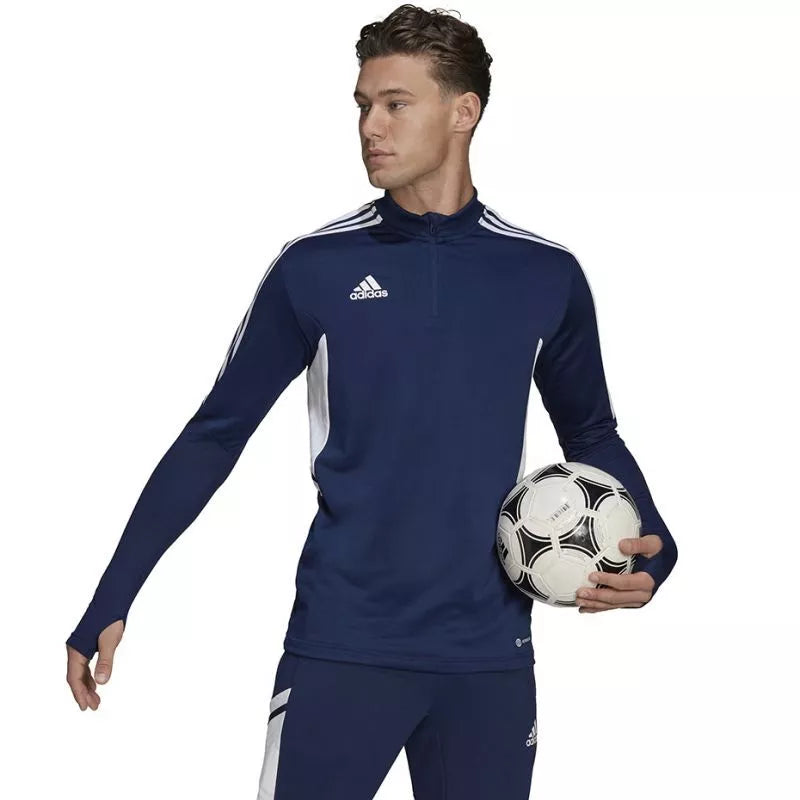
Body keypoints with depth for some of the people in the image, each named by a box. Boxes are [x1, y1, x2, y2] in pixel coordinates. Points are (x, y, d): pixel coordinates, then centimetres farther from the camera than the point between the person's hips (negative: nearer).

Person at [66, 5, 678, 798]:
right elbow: (214, 435, 2)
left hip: (489, 656, 2)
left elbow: (591, 435, 15)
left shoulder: (545, 275, 3)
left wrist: (650, 549, -3)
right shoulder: (315, 267, -2)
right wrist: (110, 603, -2)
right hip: (340, 648, -2)